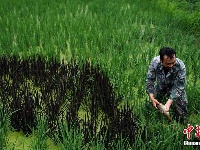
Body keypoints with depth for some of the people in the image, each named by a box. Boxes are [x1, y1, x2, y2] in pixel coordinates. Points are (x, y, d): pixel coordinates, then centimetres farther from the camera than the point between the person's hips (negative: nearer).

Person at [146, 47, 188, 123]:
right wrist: (152, 98, -33)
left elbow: (179, 87, -32)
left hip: (175, 86, -2)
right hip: (160, 85, 2)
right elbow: (149, 80, -22)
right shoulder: (155, 62, -33)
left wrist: (169, 102, -43)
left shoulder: (181, 67, -38)